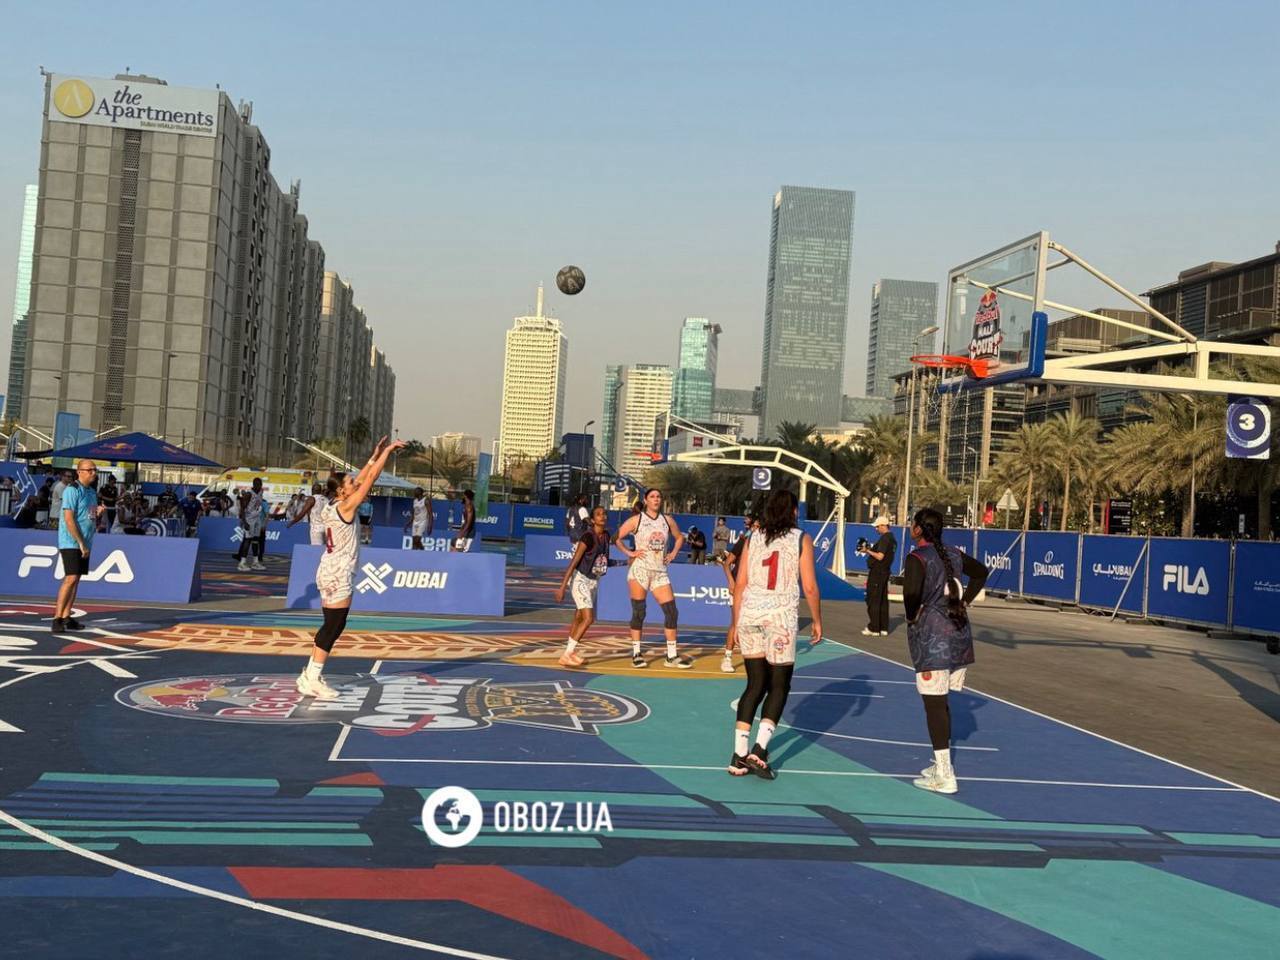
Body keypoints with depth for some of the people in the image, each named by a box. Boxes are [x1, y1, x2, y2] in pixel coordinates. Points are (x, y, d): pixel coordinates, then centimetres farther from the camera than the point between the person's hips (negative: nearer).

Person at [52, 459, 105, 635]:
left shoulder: (92, 491, 14)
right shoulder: (72, 490, -12)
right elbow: (69, 519, -18)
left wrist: (98, 513, -1)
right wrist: (81, 543, -19)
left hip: (84, 544, 8)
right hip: (71, 543, -8)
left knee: (76, 579, 8)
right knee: (71, 578, -14)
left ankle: (66, 617, 13)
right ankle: (57, 619, -14)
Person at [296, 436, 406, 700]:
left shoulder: (331, 506, 8)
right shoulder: (346, 507, -14)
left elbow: (362, 479, 17)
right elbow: (371, 478, -13)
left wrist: (375, 456, 16)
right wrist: (387, 451, -7)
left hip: (330, 572, 9)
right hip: (339, 574, -9)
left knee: (330, 626, 14)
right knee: (334, 626, -4)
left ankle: (310, 676, 18)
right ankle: (313, 680, -1)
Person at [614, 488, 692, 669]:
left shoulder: (667, 520, 10)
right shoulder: (636, 520, -1)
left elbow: (679, 537, 25)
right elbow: (616, 538, -2)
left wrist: (673, 554, 12)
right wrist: (630, 553, -9)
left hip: (660, 572, 4)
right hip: (640, 570, -4)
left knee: (671, 611, -3)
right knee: (638, 612, -2)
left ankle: (672, 656, 4)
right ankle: (636, 654, 8)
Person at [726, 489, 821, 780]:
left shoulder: (753, 538, 11)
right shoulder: (801, 539, 2)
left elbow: (739, 584, 8)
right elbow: (810, 587, -2)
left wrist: (734, 624, 15)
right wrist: (817, 622, 10)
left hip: (749, 614, 4)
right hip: (781, 616, -4)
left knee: (755, 685, 13)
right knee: (779, 686, 8)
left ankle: (739, 756, 10)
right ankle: (759, 750, -5)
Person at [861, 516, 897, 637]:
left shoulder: (884, 538, -17)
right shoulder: (892, 539, 13)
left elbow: (880, 556, -22)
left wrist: (868, 551, -12)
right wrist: (870, 549, 16)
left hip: (877, 572, -10)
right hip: (885, 571, 10)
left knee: (873, 601, -4)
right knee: (883, 601, 12)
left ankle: (873, 628, -3)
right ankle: (884, 628, 16)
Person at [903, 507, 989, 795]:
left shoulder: (917, 558, -12)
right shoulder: (954, 554, 10)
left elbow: (911, 594, -26)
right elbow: (981, 573, 25)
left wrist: (912, 618, -8)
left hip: (931, 638, -7)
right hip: (958, 633, 7)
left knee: (933, 703, -2)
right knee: (940, 702, 18)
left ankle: (944, 777, -1)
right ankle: (942, 765, 27)